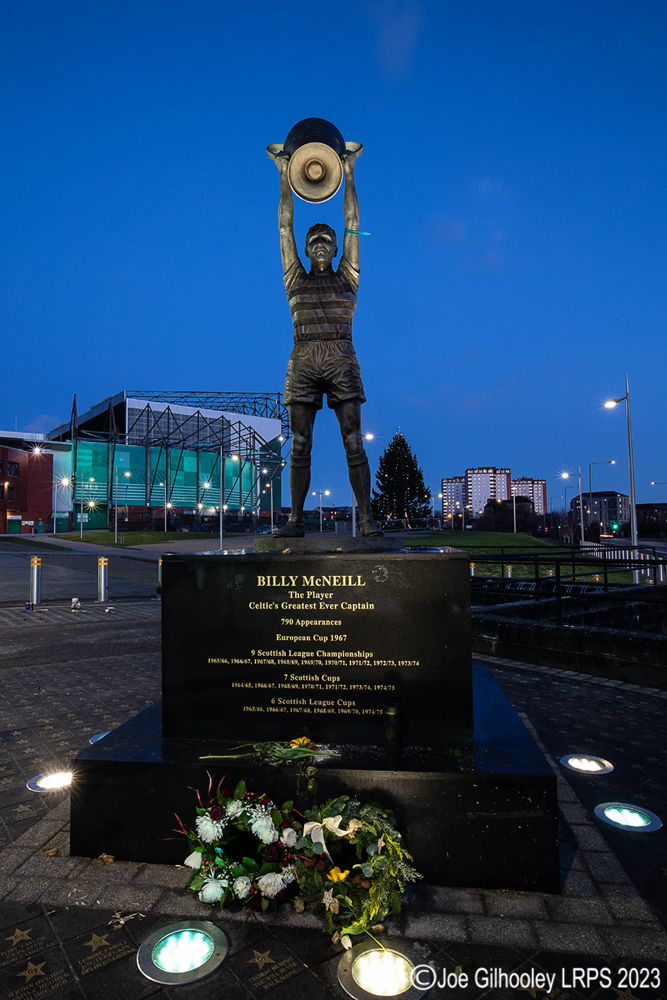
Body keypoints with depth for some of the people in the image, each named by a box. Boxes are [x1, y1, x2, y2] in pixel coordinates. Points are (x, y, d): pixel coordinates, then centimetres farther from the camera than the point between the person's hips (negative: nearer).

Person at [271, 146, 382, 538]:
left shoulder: (347, 278, 15)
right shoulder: (296, 279, 17)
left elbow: (353, 225, 16)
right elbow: (285, 227, 18)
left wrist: (349, 174, 18)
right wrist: (285, 178, 20)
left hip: (342, 363, -1)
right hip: (303, 364, 1)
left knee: (354, 442, -7)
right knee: (300, 445, -3)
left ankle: (367, 518, -5)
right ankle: (296, 520, 1)